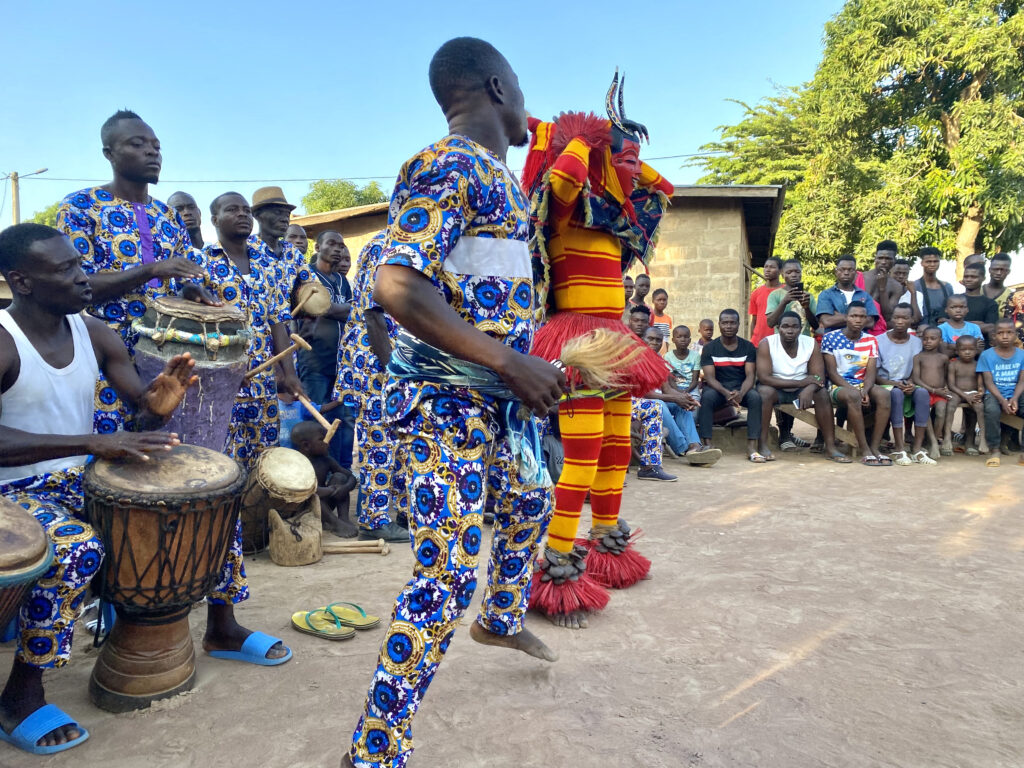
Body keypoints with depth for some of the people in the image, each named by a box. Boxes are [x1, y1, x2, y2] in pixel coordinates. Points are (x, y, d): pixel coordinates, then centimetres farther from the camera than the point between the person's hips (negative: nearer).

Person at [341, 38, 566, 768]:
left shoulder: (499, 173, 15)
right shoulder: (448, 165, -16)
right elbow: (396, 287, -27)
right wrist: (511, 362, -27)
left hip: (495, 398, 10)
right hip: (445, 399, -10)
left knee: (531, 502, 28)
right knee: (448, 577, -9)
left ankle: (502, 618, 53)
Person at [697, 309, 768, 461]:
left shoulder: (748, 347, 5)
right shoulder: (709, 348, 1)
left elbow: (750, 375, -5)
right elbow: (710, 377, -9)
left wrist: (741, 393, -28)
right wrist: (725, 393, -30)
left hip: (741, 388, 1)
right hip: (717, 388, -1)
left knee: (755, 396, -31)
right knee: (707, 396, -34)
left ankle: (752, 447, -32)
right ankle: (706, 445, -36)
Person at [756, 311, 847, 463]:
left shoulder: (811, 344, -7)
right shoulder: (767, 344, -16)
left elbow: (819, 377, -12)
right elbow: (763, 377, -23)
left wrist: (808, 390, -37)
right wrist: (800, 383, -25)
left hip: (801, 391, 3)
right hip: (776, 389, -3)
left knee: (822, 393, -23)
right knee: (765, 391, -34)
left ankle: (830, 447, -20)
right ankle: (762, 444, -29)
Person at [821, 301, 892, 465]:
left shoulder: (871, 340, 9)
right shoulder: (830, 338, -2)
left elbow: (870, 373, 1)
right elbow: (832, 373, -7)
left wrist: (865, 390, -21)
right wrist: (853, 390, -19)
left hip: (862, 385, 4)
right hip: (838, 387, -4)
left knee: (883, 395, -28)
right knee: (853, 396, -37)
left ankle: (875, 447, -26)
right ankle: (864, 450, -33)